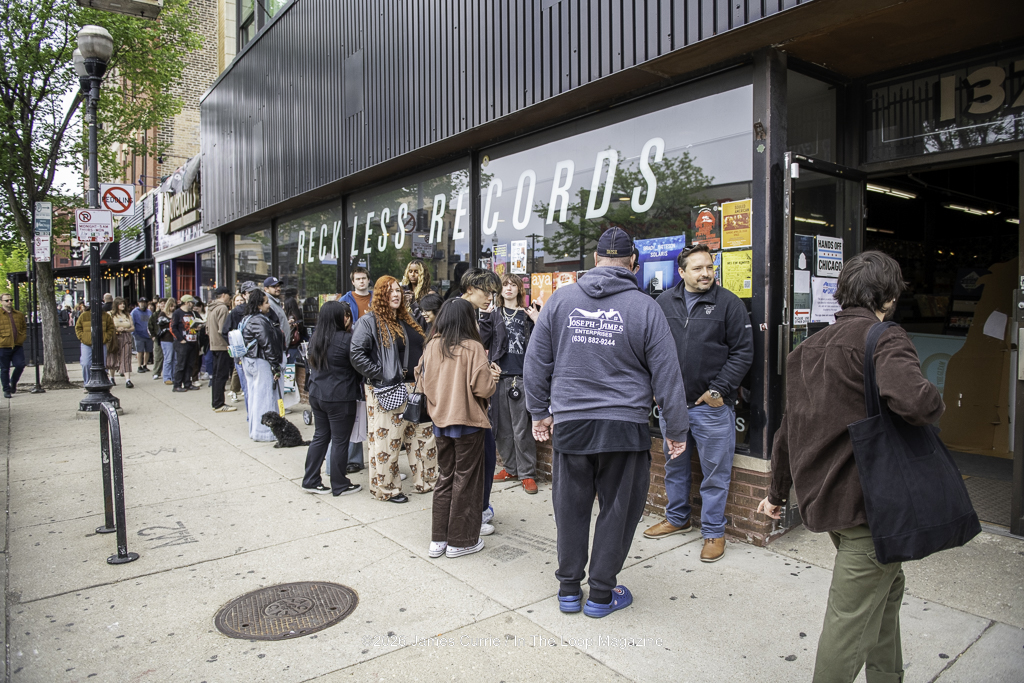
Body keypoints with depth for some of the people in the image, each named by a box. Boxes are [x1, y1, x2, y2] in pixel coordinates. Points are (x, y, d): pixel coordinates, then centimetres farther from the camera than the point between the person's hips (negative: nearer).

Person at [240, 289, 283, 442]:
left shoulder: (247, 319, 14)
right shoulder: (259, 321, -18)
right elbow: (266, 345, -19)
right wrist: (275, 367, -16)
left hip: (248, 361, 10)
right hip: (261, 363, -10)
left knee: (253, 395, 15)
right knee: (264, 396, -4)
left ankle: (254, 429, 24)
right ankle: (263, 432, 2)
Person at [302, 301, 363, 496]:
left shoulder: (316, 337, 5)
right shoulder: (346, 339, -18)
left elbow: (309, 363, 15)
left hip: (316, 395, 7)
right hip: (340, 398, -7)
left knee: (320, 436, 18)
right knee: (340, 441, 4)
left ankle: (311, 481, 23)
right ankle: (340, 485, 15)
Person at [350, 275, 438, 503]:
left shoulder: (407, 321, 16)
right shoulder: (369, 321, -7)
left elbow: (421, 350, 24)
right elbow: (357, 354, -16)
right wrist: (379, 375, -16)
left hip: (415, 389, 8)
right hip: (388, 391, -7)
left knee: (424, 436, 12)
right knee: (387, 439, -1)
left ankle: (425, 481, 25)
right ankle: (386, 488, 14)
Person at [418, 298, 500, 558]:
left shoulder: (432, 346, -1)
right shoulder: (472, 348, -15)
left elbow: (423, 382, 8)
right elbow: (483, 388, -18)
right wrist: (493, 375, 2)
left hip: (440, 421, 5)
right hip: (468, 422, -5)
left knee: (444, 478, 17)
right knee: (465, 480, 7)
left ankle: (438, 538, 21)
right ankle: (460, 541, 16)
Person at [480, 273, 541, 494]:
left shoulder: (528, 314, 9)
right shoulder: (493, 314, 13)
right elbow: (482, 341, 1)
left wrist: (537, 321, -11)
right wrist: (484, 318, -7)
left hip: (522, 376, -3)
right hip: (499, 375, 3)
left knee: (522, 429, -3)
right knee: (502, 427, 9)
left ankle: (527, 473, 6)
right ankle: (511, 467, 23)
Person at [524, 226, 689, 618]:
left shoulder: (561, 299, 2)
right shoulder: (645, 307, -4)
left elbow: (536, 361, 6)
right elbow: (667, 375, -1)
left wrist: (539, 412, 17)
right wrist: (676, 431, 8)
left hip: (569, 422, 2)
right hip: (624, 425, -2)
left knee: (571, 508, 15)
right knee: (618, 509, 12)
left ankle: (568, 589, 29)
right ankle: (601, 594, 24)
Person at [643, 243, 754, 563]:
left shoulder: (729, 303, -4)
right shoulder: (664, 303, 6)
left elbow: (742, 352, -5)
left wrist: (719, 389, -11)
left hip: (711, 405, -4)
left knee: (715, 472, 5)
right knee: (674, 465, 18)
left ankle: (713, 532, 21)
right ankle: (677, 518, 38)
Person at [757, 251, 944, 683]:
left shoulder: (810, 347, 13)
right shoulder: (884, 340, -12)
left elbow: (788, 427, 19)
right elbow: (917, 402, -33)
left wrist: (777, 491, 28)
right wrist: (933, 406, -7)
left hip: (823, 497, 9)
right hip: (866, 500, -9)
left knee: (886, 585, 27)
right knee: (853, 617, 1)